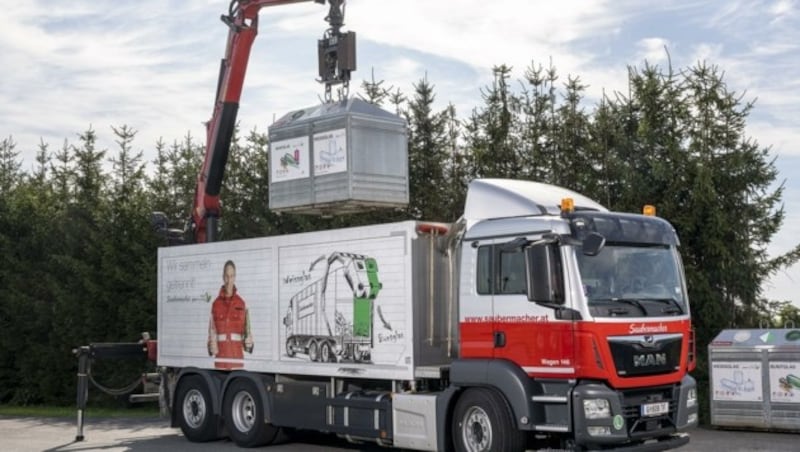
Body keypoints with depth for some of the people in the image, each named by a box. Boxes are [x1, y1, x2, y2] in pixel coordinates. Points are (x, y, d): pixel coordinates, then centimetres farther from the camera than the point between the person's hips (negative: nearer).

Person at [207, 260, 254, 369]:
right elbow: (212, 330, 7)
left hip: (237, 356, 0)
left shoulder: (241, 304, 7)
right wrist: (212, 345, -12)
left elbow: (246, 329, 8)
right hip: (220, 356, 0)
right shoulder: (216, 304, 6)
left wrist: (249, 341, -12)